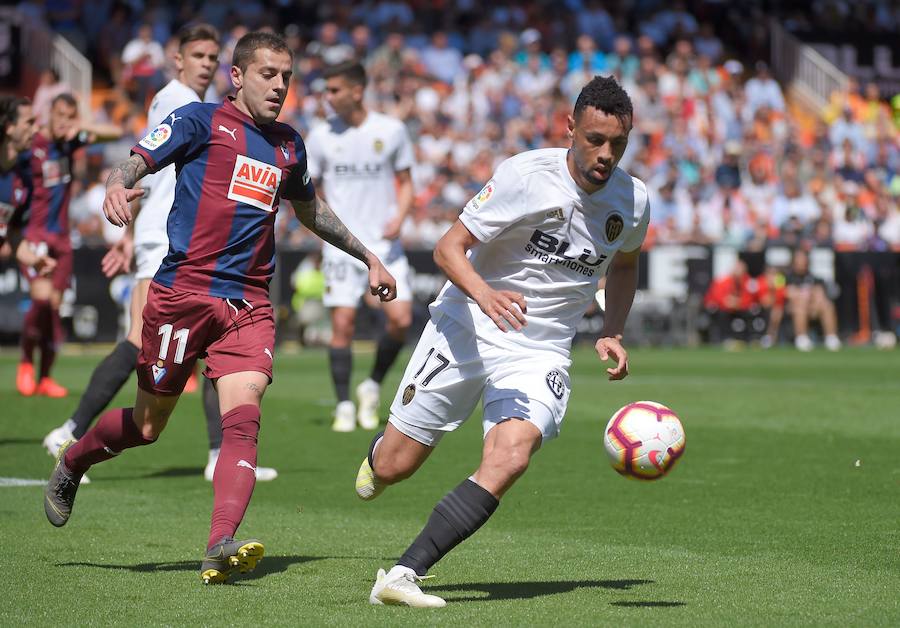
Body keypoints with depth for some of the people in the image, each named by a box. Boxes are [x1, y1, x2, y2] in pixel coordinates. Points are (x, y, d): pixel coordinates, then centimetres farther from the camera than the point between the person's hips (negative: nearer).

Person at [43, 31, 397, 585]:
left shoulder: (289, 146, 18)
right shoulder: (202, 121, 0)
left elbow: (312, 211, 35)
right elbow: (136, 163, -10)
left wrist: (367, 256, 39)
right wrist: (118, 187, -33)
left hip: (249, 304, 4)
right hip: (183, 293, -4)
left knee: (243, 419, -17)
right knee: (148, 424, 5)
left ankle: (221, 548, -28)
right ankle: (70, 465, 35)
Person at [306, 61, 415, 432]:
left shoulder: (391, 131, 1)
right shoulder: (321, 135, 2)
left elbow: (405, 182, 10)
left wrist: (399, 217, -8)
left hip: (383, 241, 0)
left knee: (400, 319, -10)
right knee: (342, 324, -7)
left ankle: (373, 387, 13)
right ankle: (344, 407, 5)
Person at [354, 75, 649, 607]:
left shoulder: (633, 200, -1)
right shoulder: (526, 175, -16)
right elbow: (449, 247, -15)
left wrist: (612, 334, 7)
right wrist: (483, 292, -35)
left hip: (540, 350, 2)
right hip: (466, 328, -2)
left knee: (509, 460, -26)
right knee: (393, 467, 2)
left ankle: (404, 575, -24)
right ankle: (377, 452, 43)